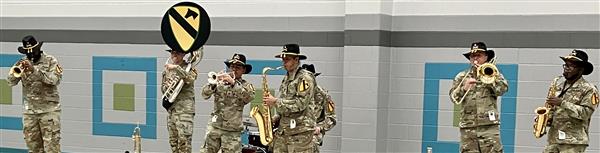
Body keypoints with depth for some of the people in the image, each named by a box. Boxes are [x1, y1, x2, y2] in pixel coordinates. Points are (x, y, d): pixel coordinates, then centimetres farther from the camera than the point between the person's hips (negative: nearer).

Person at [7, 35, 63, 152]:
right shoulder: (23, 62, 7)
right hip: (29, 111, 4)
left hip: (49, 109, -4)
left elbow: (55, 79, -18)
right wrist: (17, 70, -20)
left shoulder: (50, 61, -3)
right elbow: (11, 82, 0)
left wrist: (35, 70, -25)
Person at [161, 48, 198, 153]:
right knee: (173, 140, 11)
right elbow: (162, 88, 19)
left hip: (185, 109, -6)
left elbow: (191, 78, -23)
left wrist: (176, 68, -27)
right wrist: (167, 86, -4)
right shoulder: (167, 69, 15)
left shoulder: (189, 67, -2)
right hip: (171, 108, 6)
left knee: (184, 140, -12)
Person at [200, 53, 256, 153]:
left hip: (232, 131, -2)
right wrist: (214, 82, -18)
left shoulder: (246, 85, 5)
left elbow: (249, 97, -18)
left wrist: (233, 83, -25)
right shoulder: (221, 81, 10)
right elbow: (205, 94, -1)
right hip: (214, 127, 2)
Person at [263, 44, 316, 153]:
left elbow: (300, 104, -18)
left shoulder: (305, 78, -8)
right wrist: (276, 119, 10)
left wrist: (275, 102, -14)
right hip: (282, 131, 8)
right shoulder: (286, 79, 18)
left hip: (300, 132, -8)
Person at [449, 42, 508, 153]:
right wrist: (464, 88, -14)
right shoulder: (461, 77, 17)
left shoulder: (492, 73, 14)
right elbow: (454, 97, 5)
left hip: (489, 124, -2)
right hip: (468, 127, 2)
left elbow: (502, 89, -2)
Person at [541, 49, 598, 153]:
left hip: (573, 142, -7)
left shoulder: (589, 89, -3)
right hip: (553, 140, 7)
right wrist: (547, 119, 3)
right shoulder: (559, 88, 18)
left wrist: (562, 103, -21)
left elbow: (585, 113, -15)